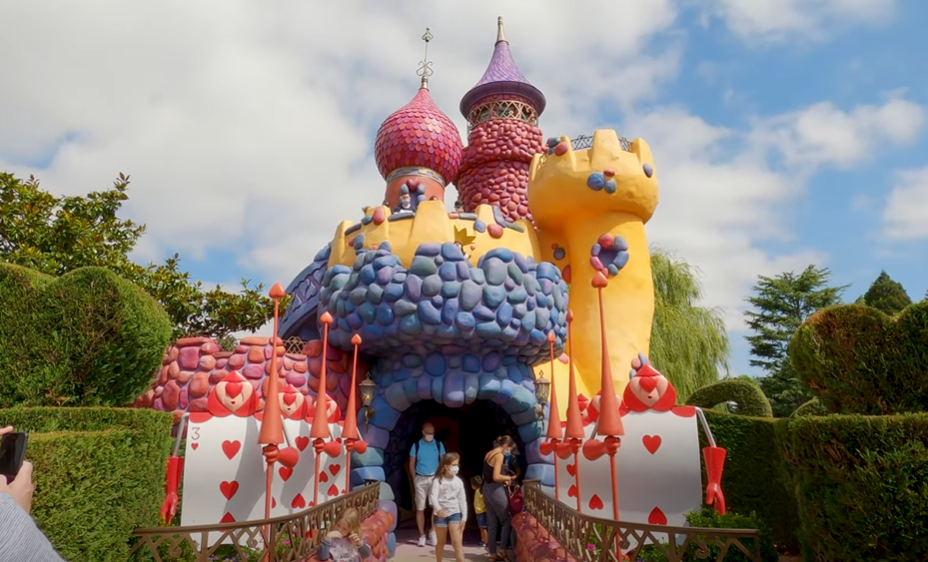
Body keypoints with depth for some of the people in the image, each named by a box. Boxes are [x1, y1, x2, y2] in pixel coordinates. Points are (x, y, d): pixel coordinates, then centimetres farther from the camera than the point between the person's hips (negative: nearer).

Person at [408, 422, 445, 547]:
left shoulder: (439, 445, 3)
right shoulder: (416, 445, 1)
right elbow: (411, 465, 3)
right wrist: (414, 481, -2)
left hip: (435, 478, 0)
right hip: (420, 479, 0)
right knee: (420, 508, 3)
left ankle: (433, 533, 9)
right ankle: (422, 536, 11)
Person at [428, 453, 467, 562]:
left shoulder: (458, 481, 2)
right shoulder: (438, 480, -7)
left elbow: (462, 500, 5)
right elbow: (433, 496, -20)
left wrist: (464, 517, -1)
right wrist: (438, 508, -39)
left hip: (455, 513, 1)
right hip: (440, 514, -1)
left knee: (457, 542, -8)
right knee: (441, 542, 13)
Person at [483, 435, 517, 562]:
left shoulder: (489, 454, 13)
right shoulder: (499, 455, -14)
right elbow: (496, 476, -23)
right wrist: (508, 478, -7)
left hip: (487, 489, 9)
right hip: (495, 490, -9)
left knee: (492, 524, 13)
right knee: (506, 521, 6)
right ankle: (502, 550, 7)